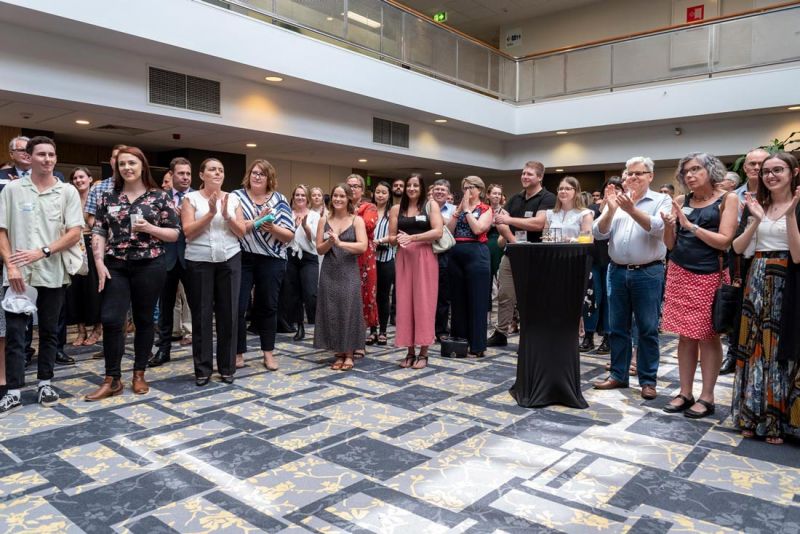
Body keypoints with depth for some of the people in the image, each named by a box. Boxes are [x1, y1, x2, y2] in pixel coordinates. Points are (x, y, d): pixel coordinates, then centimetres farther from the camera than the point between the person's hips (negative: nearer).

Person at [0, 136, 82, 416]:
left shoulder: (67, 191, 2)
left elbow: (75, 233, -4)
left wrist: (41, 252, -14)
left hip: (53, 273, 0)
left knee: (49, 331, 10)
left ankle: (44, 383, 22)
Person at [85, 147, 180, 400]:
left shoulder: (160, 197, 1)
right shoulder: (108, 198, 9)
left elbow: (174, 234, 1)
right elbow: (99, 233, 6)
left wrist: (149, 229, -15)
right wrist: (99, 262, -5)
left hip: (149, 266, -2)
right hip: (115, 267, 2)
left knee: (144, 320, 7)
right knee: (111, 320, -5)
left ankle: (139, 374, 20)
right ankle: (112, 380, 6)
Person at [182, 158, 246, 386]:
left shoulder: (233, 199, 10)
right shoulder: (191, 198, 2)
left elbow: (242, 232, 4)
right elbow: (187, 232, -8)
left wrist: (227, 216, -12)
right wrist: (210, 213, -16)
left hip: (229, 260, 2)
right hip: (200, 261, -2)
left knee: (228, 312, 4)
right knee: (202, 314, 2)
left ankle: (227, 367, 15)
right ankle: (203, 369, 12)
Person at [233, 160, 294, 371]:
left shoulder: (279, 200, 4)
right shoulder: (237, 196, 2)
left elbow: (290, 235, 1)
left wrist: (272, 228, -17)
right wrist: (255, 221, -21)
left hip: (271, 261, 1)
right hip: (242, 259, -1)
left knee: (268, 306, 9)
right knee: (237, 307, -1)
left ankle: (268, 352, 20)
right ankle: (238, 353, 13)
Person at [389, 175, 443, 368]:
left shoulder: (431, 205, 4)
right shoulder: (396, 209, 11)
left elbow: (438, 232, -9)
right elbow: (391, 237, 10)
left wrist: (412, 237, -16)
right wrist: (398, 239, -13)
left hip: (425, 257, -3)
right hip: (403, 258, 3)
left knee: (423, 301, -2)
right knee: (405, 302, 2)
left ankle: (423, 353, 4)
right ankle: (410, 351, 11)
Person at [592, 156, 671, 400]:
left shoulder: (662, 200, 1)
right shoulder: (616, 200, 10)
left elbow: (658, 227, -17)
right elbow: (599, 233, 1)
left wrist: (632, 210, -28)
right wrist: (611, 209, -14)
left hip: (648, 273, -3)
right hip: (617, 271, 4)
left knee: (648, 329, 3)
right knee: (617, 327, 10)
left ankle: (648, 380, 14)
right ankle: (618, 375, 22)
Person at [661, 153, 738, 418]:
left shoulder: (727, 199, -1)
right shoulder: (681, 201, 8)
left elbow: (724, 241, -11)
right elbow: (670, 244, 8)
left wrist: (689, 225, -14)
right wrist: (669, 225, -12)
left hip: (710, 276, -4)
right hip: (679, 273, 4)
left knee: (708, 336, 3)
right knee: (686, 335, 7)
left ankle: (707, 397, 12)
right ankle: (685, 393, 15)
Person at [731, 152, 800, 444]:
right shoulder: (754, 205, 8)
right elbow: (737, 248, 1)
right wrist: (756, 220, -13)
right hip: (757, 284, 4)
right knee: (755, 348, 9)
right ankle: (753, 416, 21)